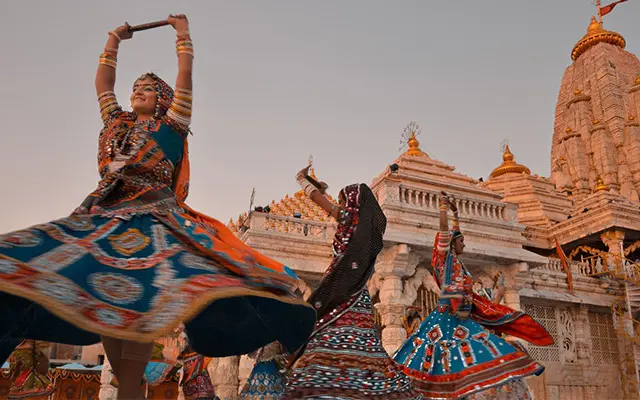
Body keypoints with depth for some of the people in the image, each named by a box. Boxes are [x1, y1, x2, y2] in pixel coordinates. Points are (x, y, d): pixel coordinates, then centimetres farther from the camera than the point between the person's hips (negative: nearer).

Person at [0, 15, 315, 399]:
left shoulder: (170, 126, 13)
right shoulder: (117, 123, 27)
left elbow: (185, 76, 10)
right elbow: (102, 83, 33)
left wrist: (183, 32, 19)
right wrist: (114, 40, 42)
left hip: (153, 217, -5)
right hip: (105, 215, 5)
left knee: (136, 295, -23)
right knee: (101, 296, -14)